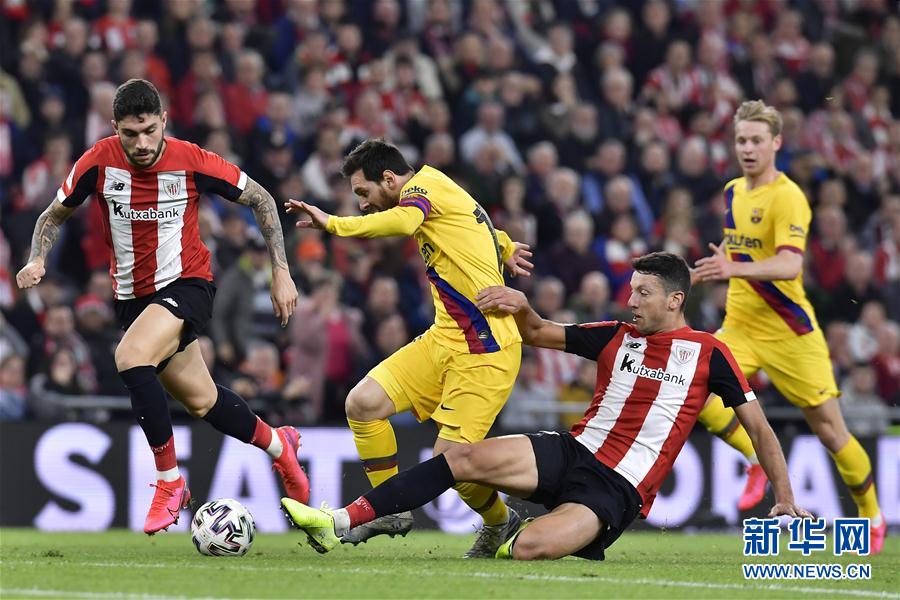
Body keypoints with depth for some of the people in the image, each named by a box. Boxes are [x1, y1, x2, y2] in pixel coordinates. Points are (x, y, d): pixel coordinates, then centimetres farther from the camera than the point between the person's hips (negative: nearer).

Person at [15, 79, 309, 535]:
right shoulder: (99, 163, -12)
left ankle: (169, 481, -16)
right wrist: (37, 261, -16)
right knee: (201, 401, 13)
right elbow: (54, 215, 4)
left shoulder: (192, 162, -17)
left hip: (187, 284, -4)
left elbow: (261, 200, -3)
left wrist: (281, 271, -6)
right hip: (133, 295, 4)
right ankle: (277, 444, 42)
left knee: (130, 358, -30)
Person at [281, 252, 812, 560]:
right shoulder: (616, 336, 12)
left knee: (531, 547, -32)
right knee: (466, 456, -18)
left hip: (619, 489, -5)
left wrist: (786, 499, 5)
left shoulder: (708, 354, 0)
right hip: (573, 453, 5)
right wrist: (522, 307, -3)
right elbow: (539, 334, 20)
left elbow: (757, 424, 6)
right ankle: (340, 523, -20)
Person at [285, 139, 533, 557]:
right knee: (363, 402, -5)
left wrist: (332, 224, -32)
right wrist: (503, 248, 49)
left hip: (485, 350, -10)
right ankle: (391, 510, 6)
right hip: (445, 338, 10)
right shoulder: (437, 189, 16)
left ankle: (500, 522, 15)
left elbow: (402, 222, -33)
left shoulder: (424, 185, -11)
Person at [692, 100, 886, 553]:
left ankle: (872, 515, 18)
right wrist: (714, 270, 14)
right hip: (739, 325, 6)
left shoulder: (787, 197, -15)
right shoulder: (733, 192, 9)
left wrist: (736, 268, -44)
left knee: (829, 430, -2)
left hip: (787, 329, -6)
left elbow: (789, 265, -30)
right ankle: (758, 460, 0)